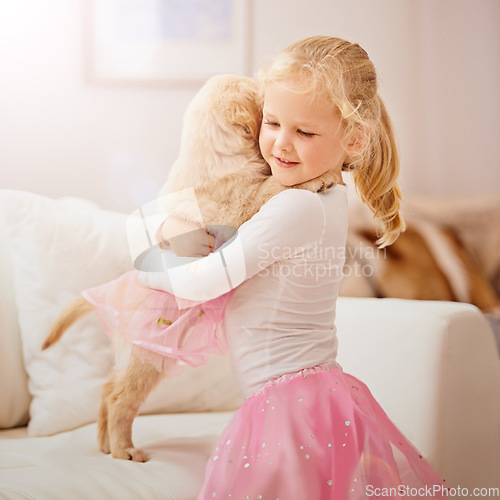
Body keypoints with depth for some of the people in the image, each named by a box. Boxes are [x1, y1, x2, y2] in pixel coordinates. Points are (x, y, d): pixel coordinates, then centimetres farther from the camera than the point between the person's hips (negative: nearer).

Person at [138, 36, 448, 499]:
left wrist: (148, 272, 5)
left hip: (292, 405, -9)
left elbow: (208, 282, -13)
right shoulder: (331, 197, 8)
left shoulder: (297, 207, -21)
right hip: (320, 395, 9)